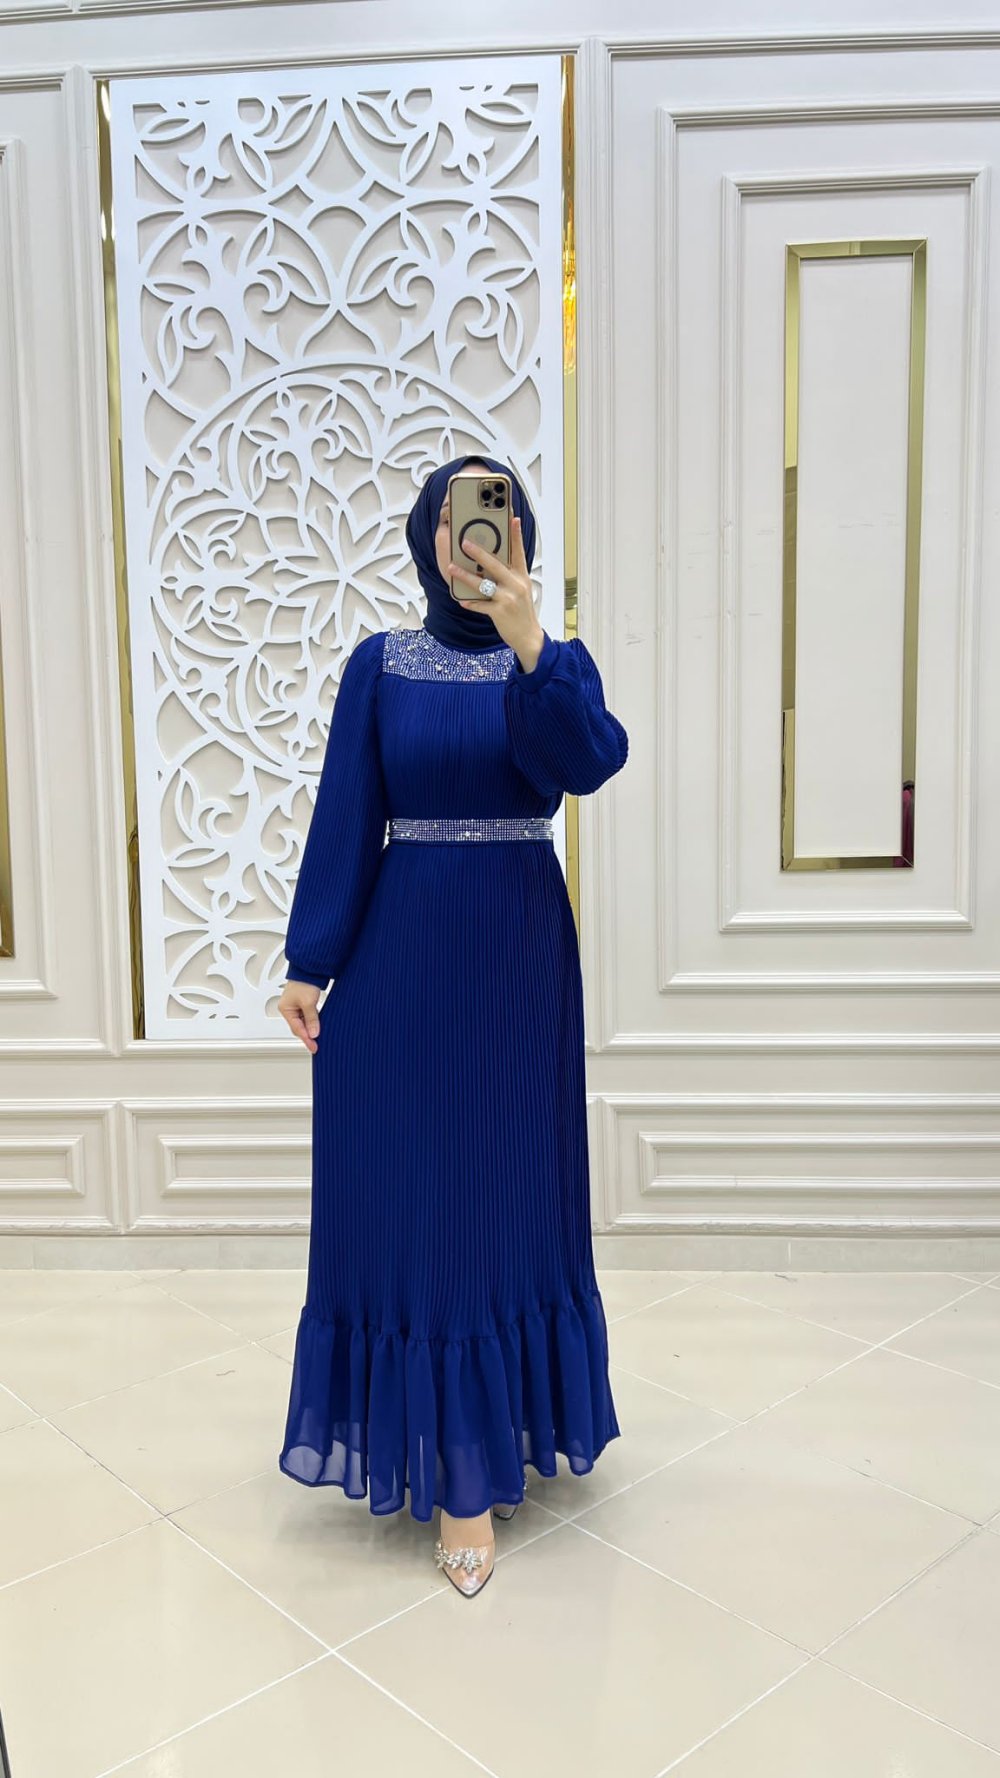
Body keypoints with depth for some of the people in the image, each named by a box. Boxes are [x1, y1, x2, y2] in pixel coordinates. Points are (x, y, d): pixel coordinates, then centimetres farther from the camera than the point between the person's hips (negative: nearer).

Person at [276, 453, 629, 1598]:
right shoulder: (380, 665, 3)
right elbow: (344, 819, 0)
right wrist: (310, 963, -4)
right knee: (408, 1195, 1)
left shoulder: (556, 660, 4)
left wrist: (525, 640, -30)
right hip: (402, 956, 0)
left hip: (520, 957, 1)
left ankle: (494, 1438, 25)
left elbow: (591, 762, -18)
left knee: (511, 1195, 7)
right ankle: (458, 1465, 16)